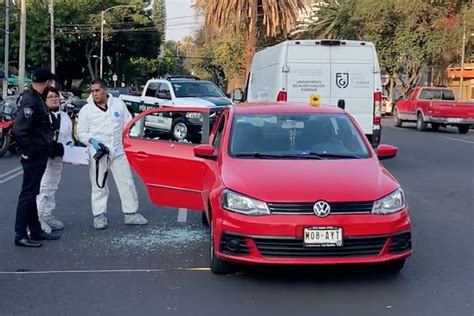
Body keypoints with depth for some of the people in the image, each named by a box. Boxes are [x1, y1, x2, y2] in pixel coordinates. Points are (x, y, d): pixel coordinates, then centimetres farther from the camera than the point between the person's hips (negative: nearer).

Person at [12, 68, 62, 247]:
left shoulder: (37, 99, 11)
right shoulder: (30, 101, -19)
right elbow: (18, 130, -27)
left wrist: (49, 146, 14)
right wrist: (28, 151, -19)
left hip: (39, 155, 10)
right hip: (34, 156, -10)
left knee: (31, 193, 15)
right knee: (28, 194, -4)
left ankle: (36, 231, 25)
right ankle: (20, 236, 2)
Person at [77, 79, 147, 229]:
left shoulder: (118, 104, 4)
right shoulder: (86, 110, 0)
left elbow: (128, 123, 9)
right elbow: (81, 132, 2)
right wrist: (92, 140, -17)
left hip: (118, 151, 2)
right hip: (97, 153, -2)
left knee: (127, 183, 4)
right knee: (99, 186, 3)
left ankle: (131, 214, 13)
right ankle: (99, 216, 11)